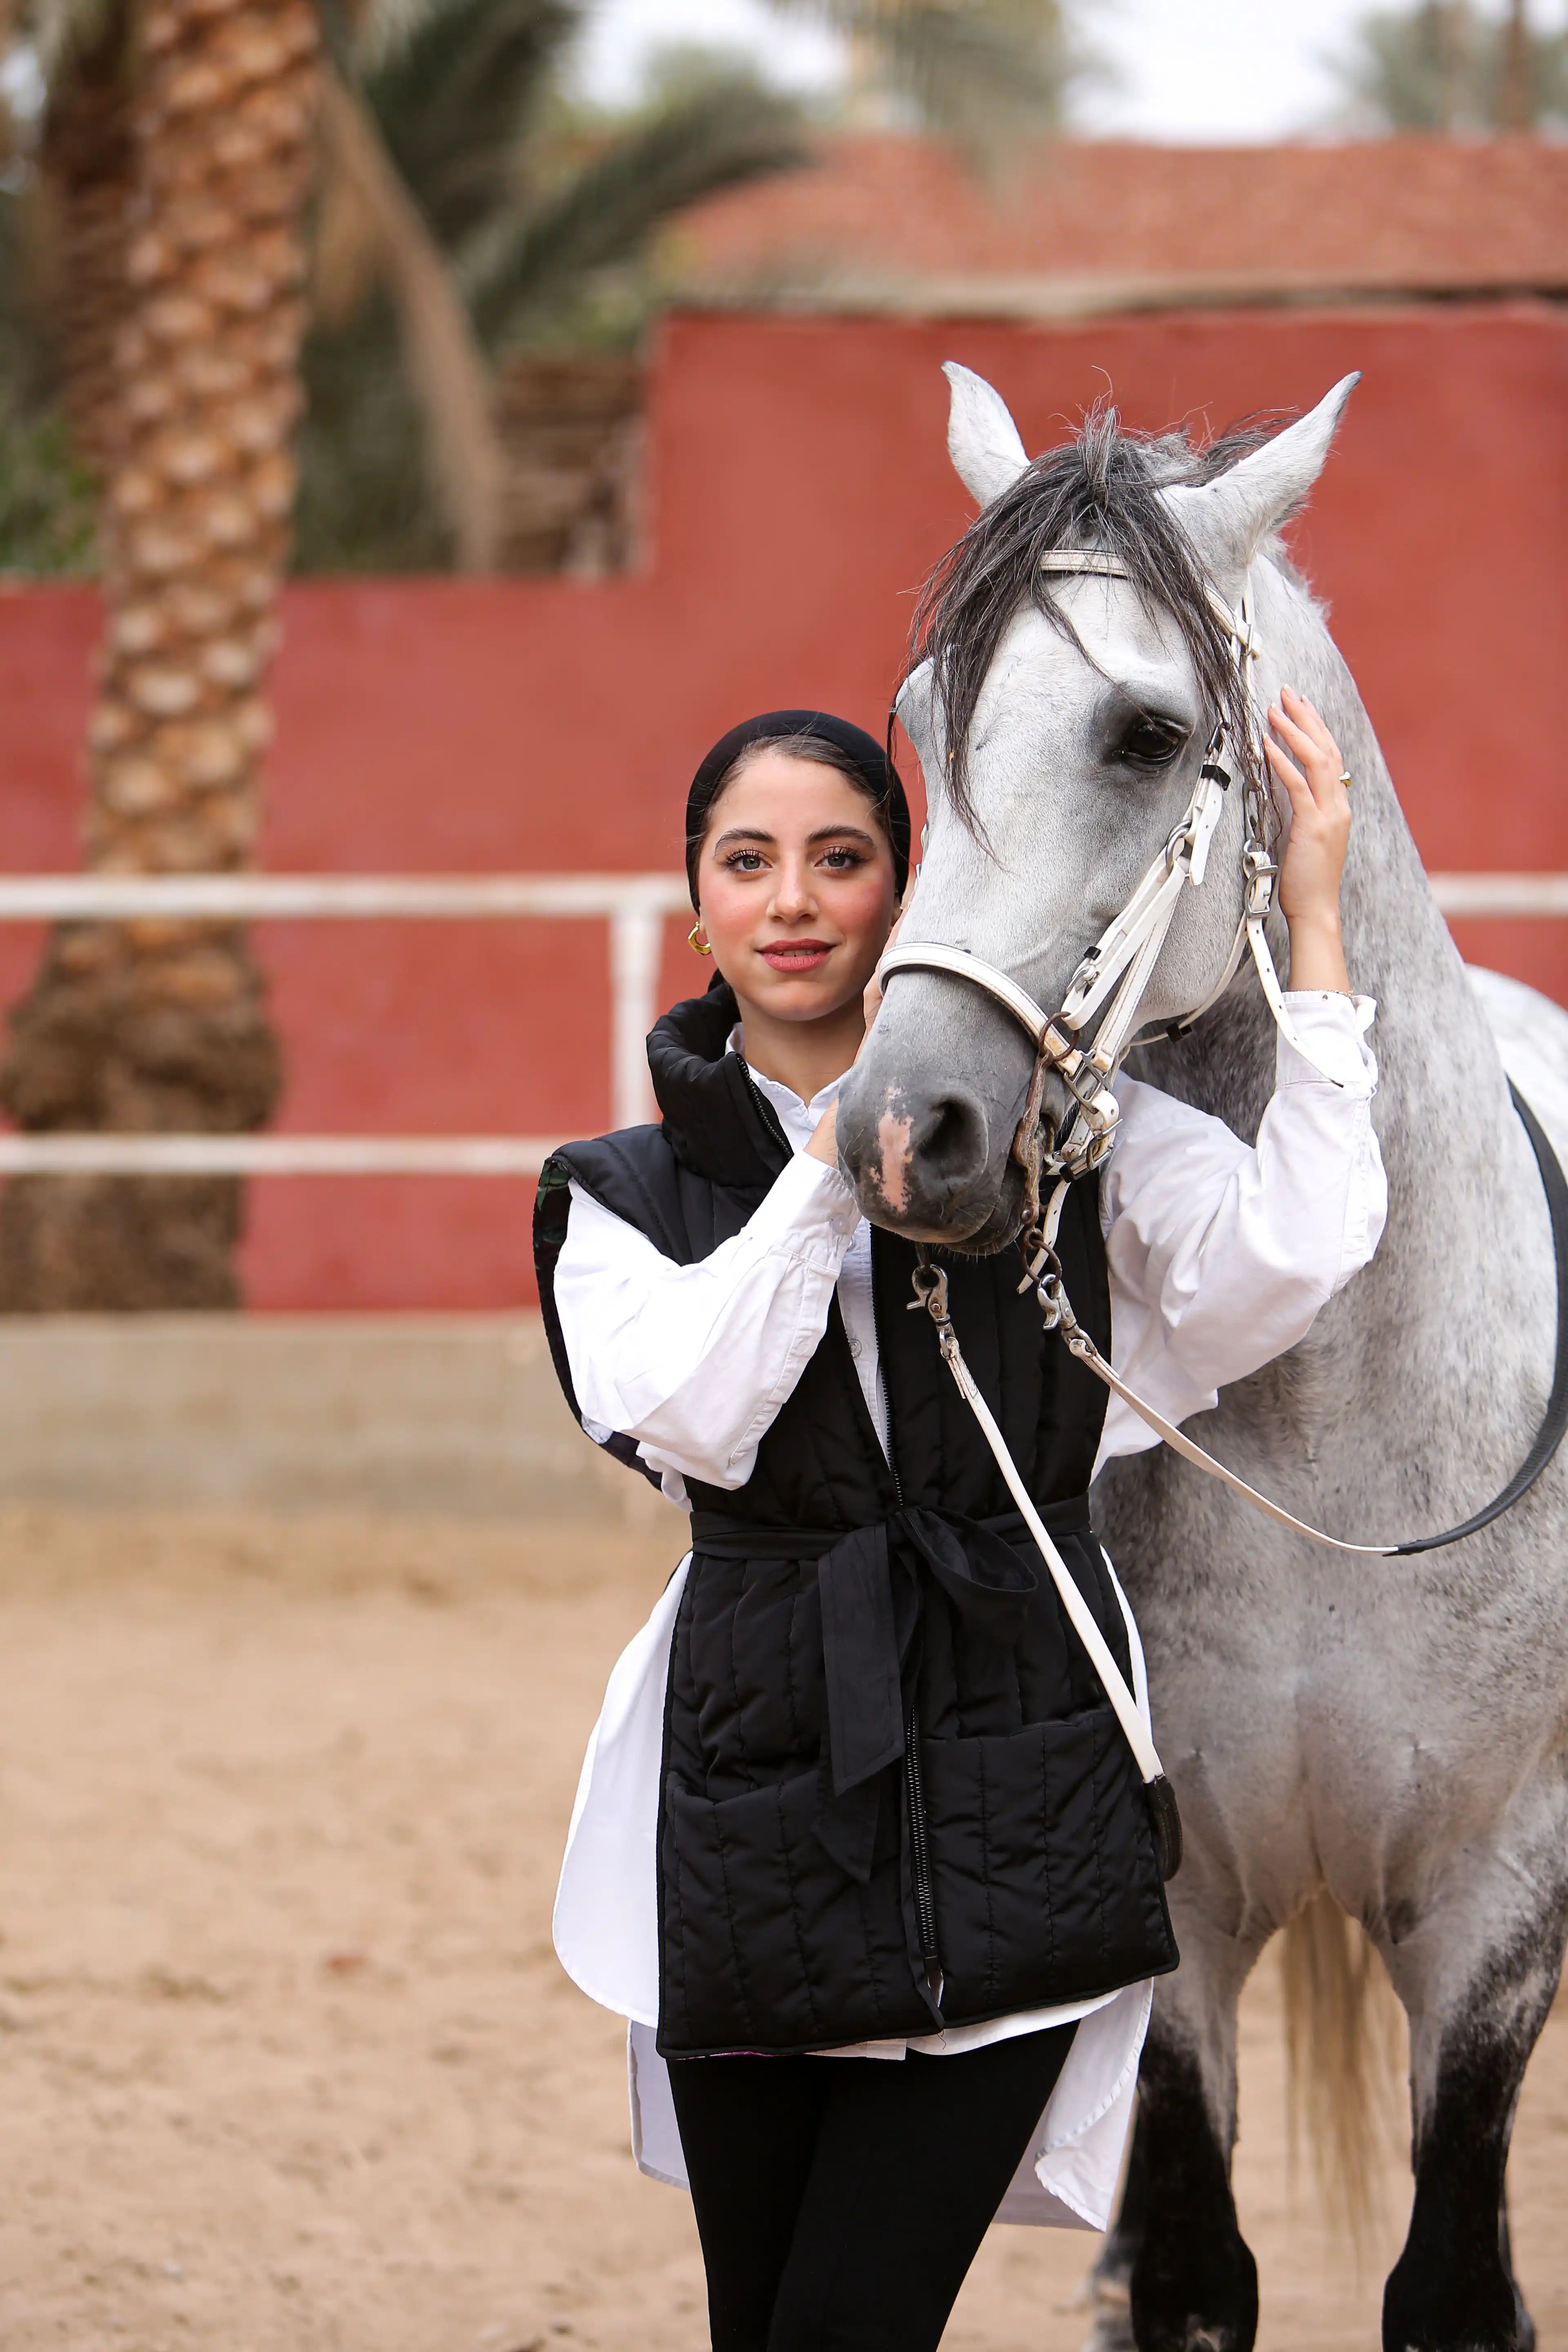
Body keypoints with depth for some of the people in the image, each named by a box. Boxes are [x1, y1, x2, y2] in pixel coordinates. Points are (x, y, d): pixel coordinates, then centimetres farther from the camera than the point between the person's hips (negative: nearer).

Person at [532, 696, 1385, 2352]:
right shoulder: (627, 1198, 8)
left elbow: (1288, 1254, -13)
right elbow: (687, 1413, -12)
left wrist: (1313, 923, -12)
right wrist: (845, 1145, -14)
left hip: (1015, 1817, -2)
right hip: (753, 1807, 2)